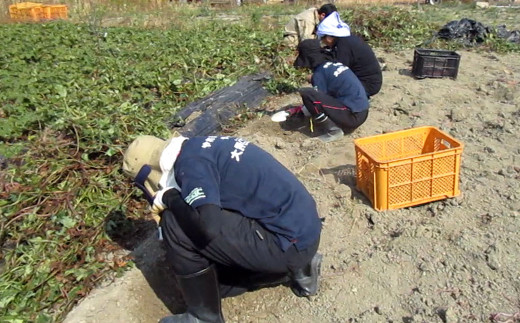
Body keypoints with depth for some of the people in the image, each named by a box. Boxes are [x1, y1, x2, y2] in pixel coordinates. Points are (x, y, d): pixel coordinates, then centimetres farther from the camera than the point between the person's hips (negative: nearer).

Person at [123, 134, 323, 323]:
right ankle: (296, 269, 19)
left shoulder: (190, 162, -16)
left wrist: (169, 198, -12)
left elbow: (208, 226, -30)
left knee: (175, 224, -13)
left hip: (289, 243, -10)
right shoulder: (199, 148, 13)